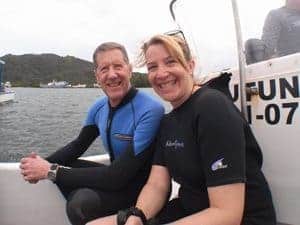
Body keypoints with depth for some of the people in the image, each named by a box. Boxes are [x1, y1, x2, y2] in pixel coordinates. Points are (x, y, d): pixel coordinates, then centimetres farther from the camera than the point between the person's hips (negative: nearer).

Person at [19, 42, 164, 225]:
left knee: (82, 202, -29)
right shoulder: (99, 107, -1)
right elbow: (78, 145, 12)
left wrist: (51, 171, -24)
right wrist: (44, 164, -9)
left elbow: (119, 177, -28)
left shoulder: (150, 110, -26)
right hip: (116, 175, 8)